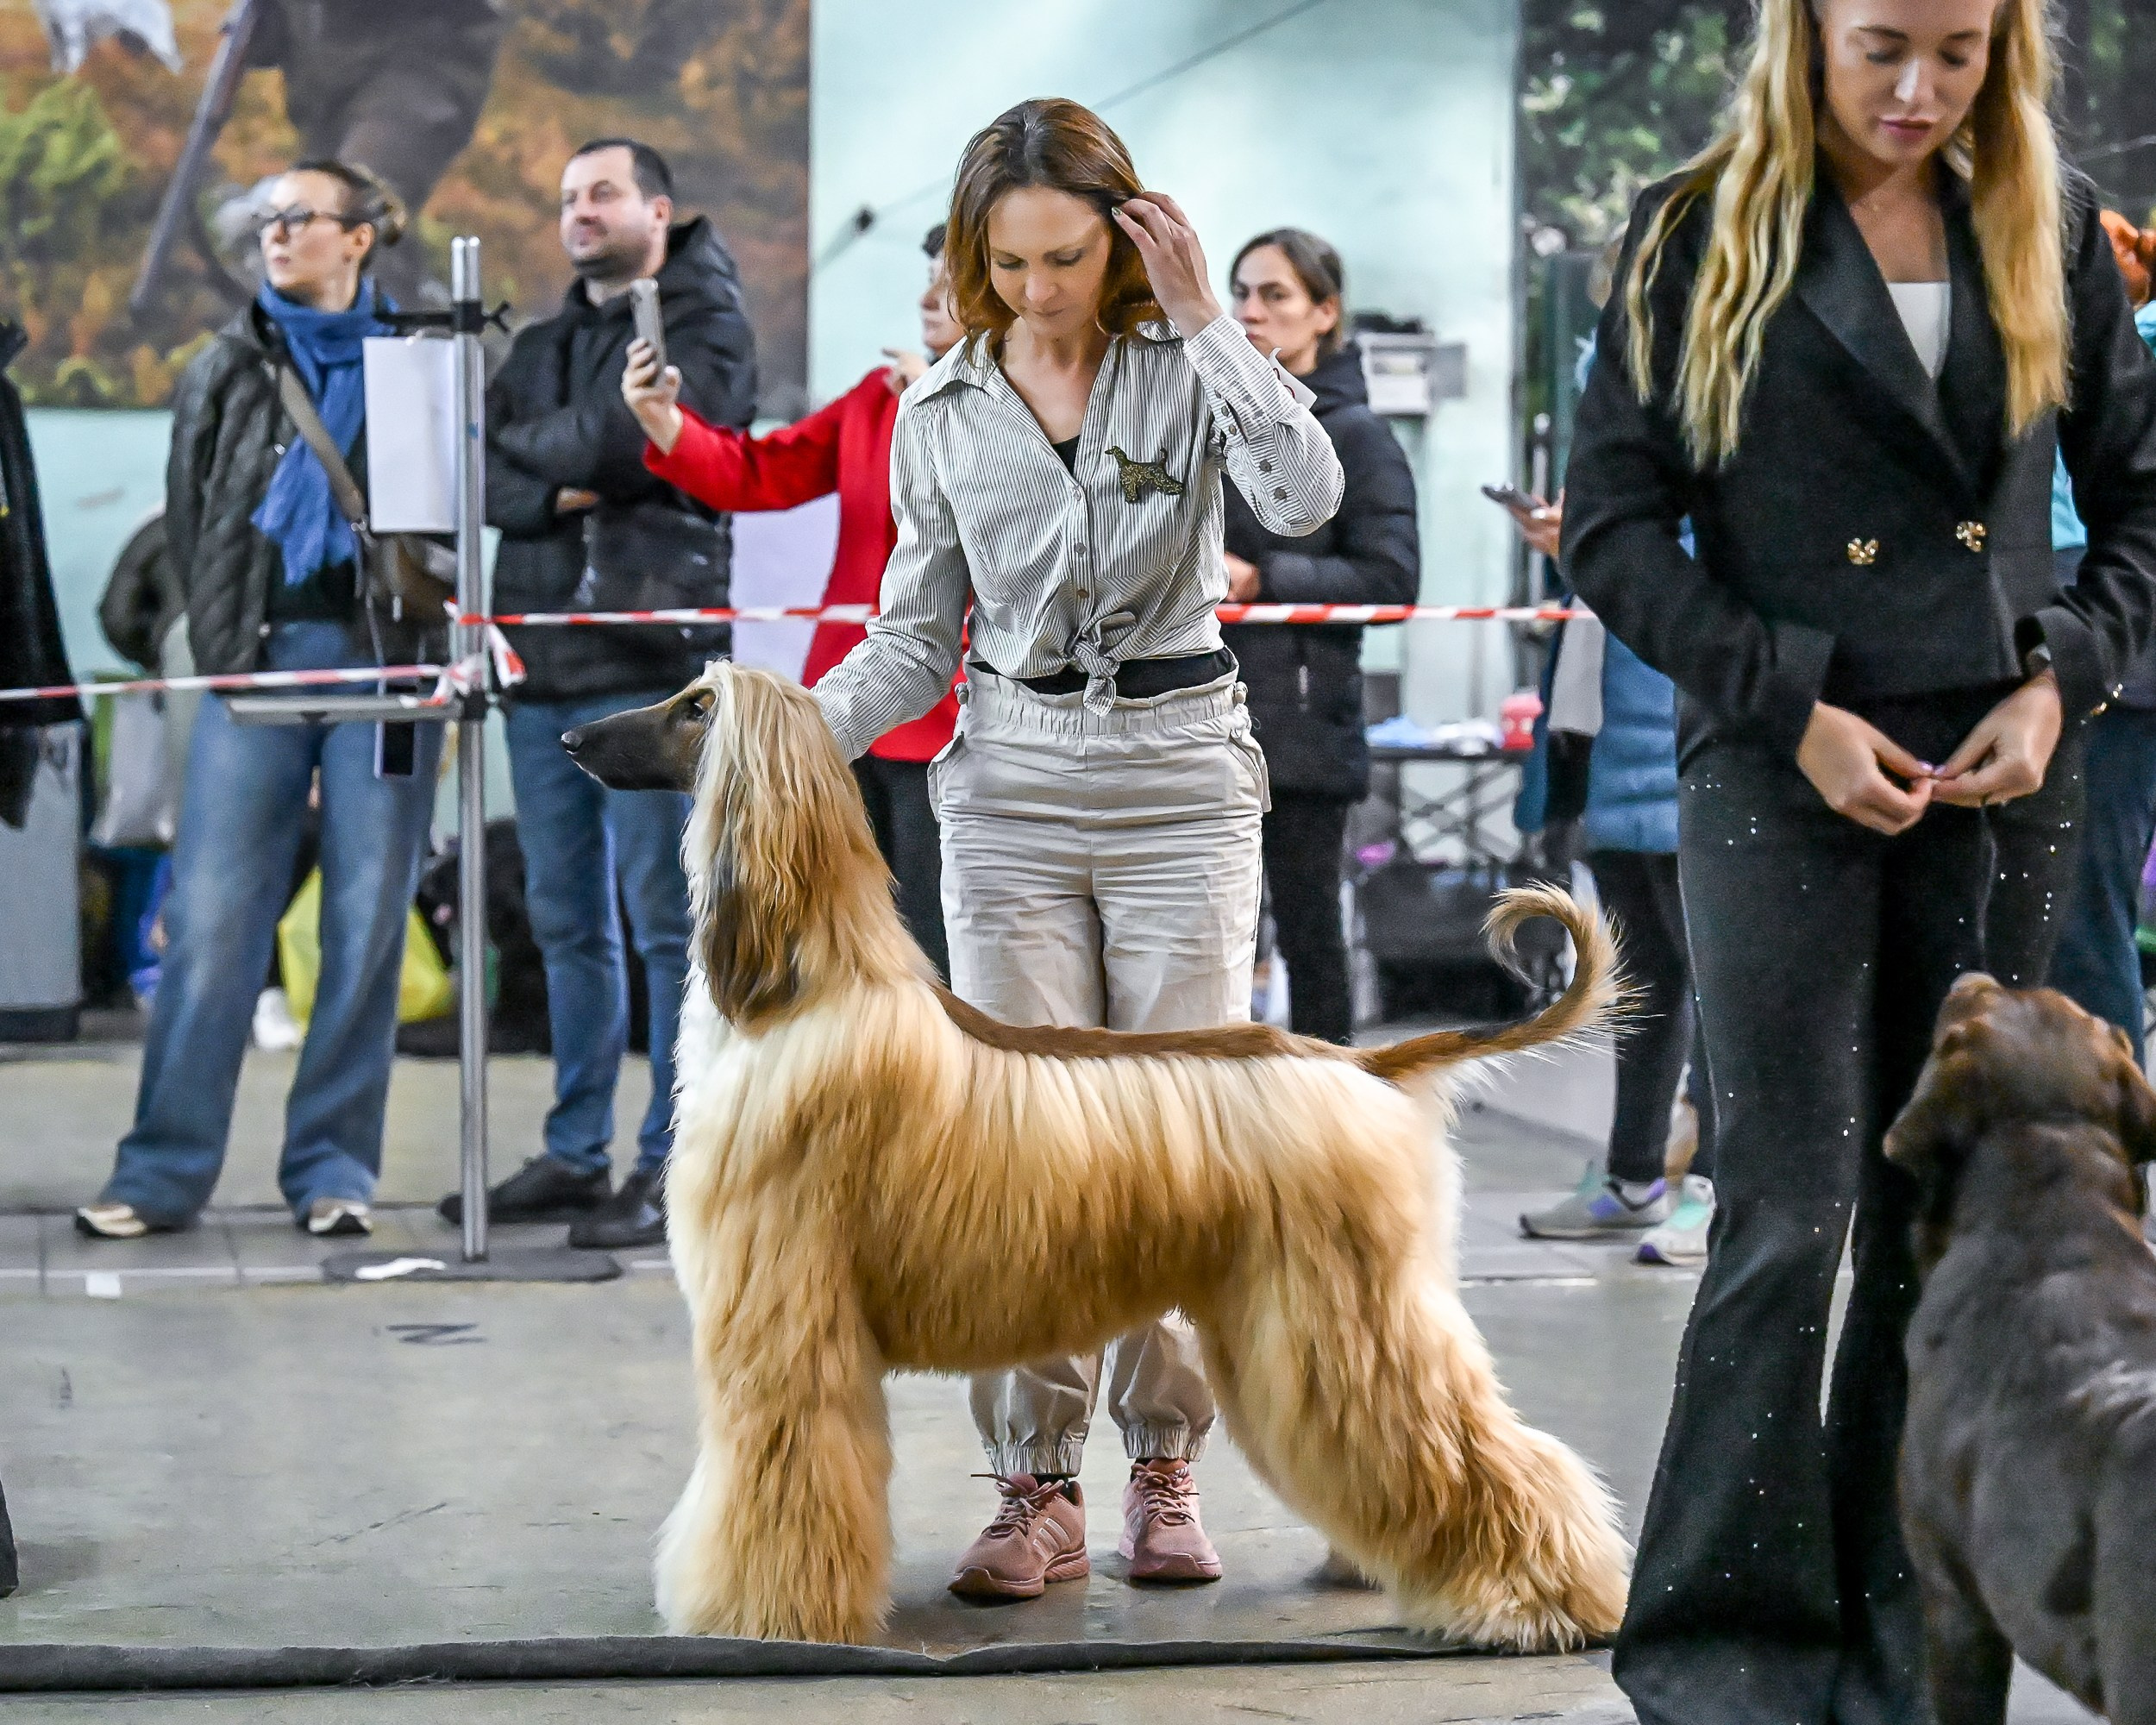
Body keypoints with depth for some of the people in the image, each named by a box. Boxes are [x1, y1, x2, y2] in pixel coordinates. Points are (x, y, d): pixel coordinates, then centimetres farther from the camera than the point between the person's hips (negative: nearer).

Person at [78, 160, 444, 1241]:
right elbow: (188, 518, 15)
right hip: (259, 654, 1)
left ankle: (333, 1169, 7)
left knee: (367, 923, 0)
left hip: (383, 655, -1)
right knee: (211, 917, -4)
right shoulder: (227, 369, 13)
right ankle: (164, 1170, 0)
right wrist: (226, 646, 6)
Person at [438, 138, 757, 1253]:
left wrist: (531, 441, 2)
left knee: (668, 920, -5)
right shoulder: (541, 345, 21)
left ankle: (675, 1164, -2)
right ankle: (576, 1153, 16)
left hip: (650, 658, -7)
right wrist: (557, 494, -11)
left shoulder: (703, 328, 1)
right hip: (542, 659, 7)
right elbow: (486, 473, 9)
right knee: (568, 922, 10)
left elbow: (636, 435, -15)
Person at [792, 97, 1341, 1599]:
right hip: (1015, 794, 1)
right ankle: (1041, 1492, 3)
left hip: (1181, 783, -1)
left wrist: (1204, 313, -18)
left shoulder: (1189, 367, -1)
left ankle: (1167, 1471, 13)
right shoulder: (943, 418, 5)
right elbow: (916, 642, 10)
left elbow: (1307, 498, -20)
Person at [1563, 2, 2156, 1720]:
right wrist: (1791, 707, -10)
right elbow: (1613, 522, -2)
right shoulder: (1699, 232, 0)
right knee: (1790, 1210, -7)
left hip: (2000, 783, 3)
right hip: (1785, 781, -3)